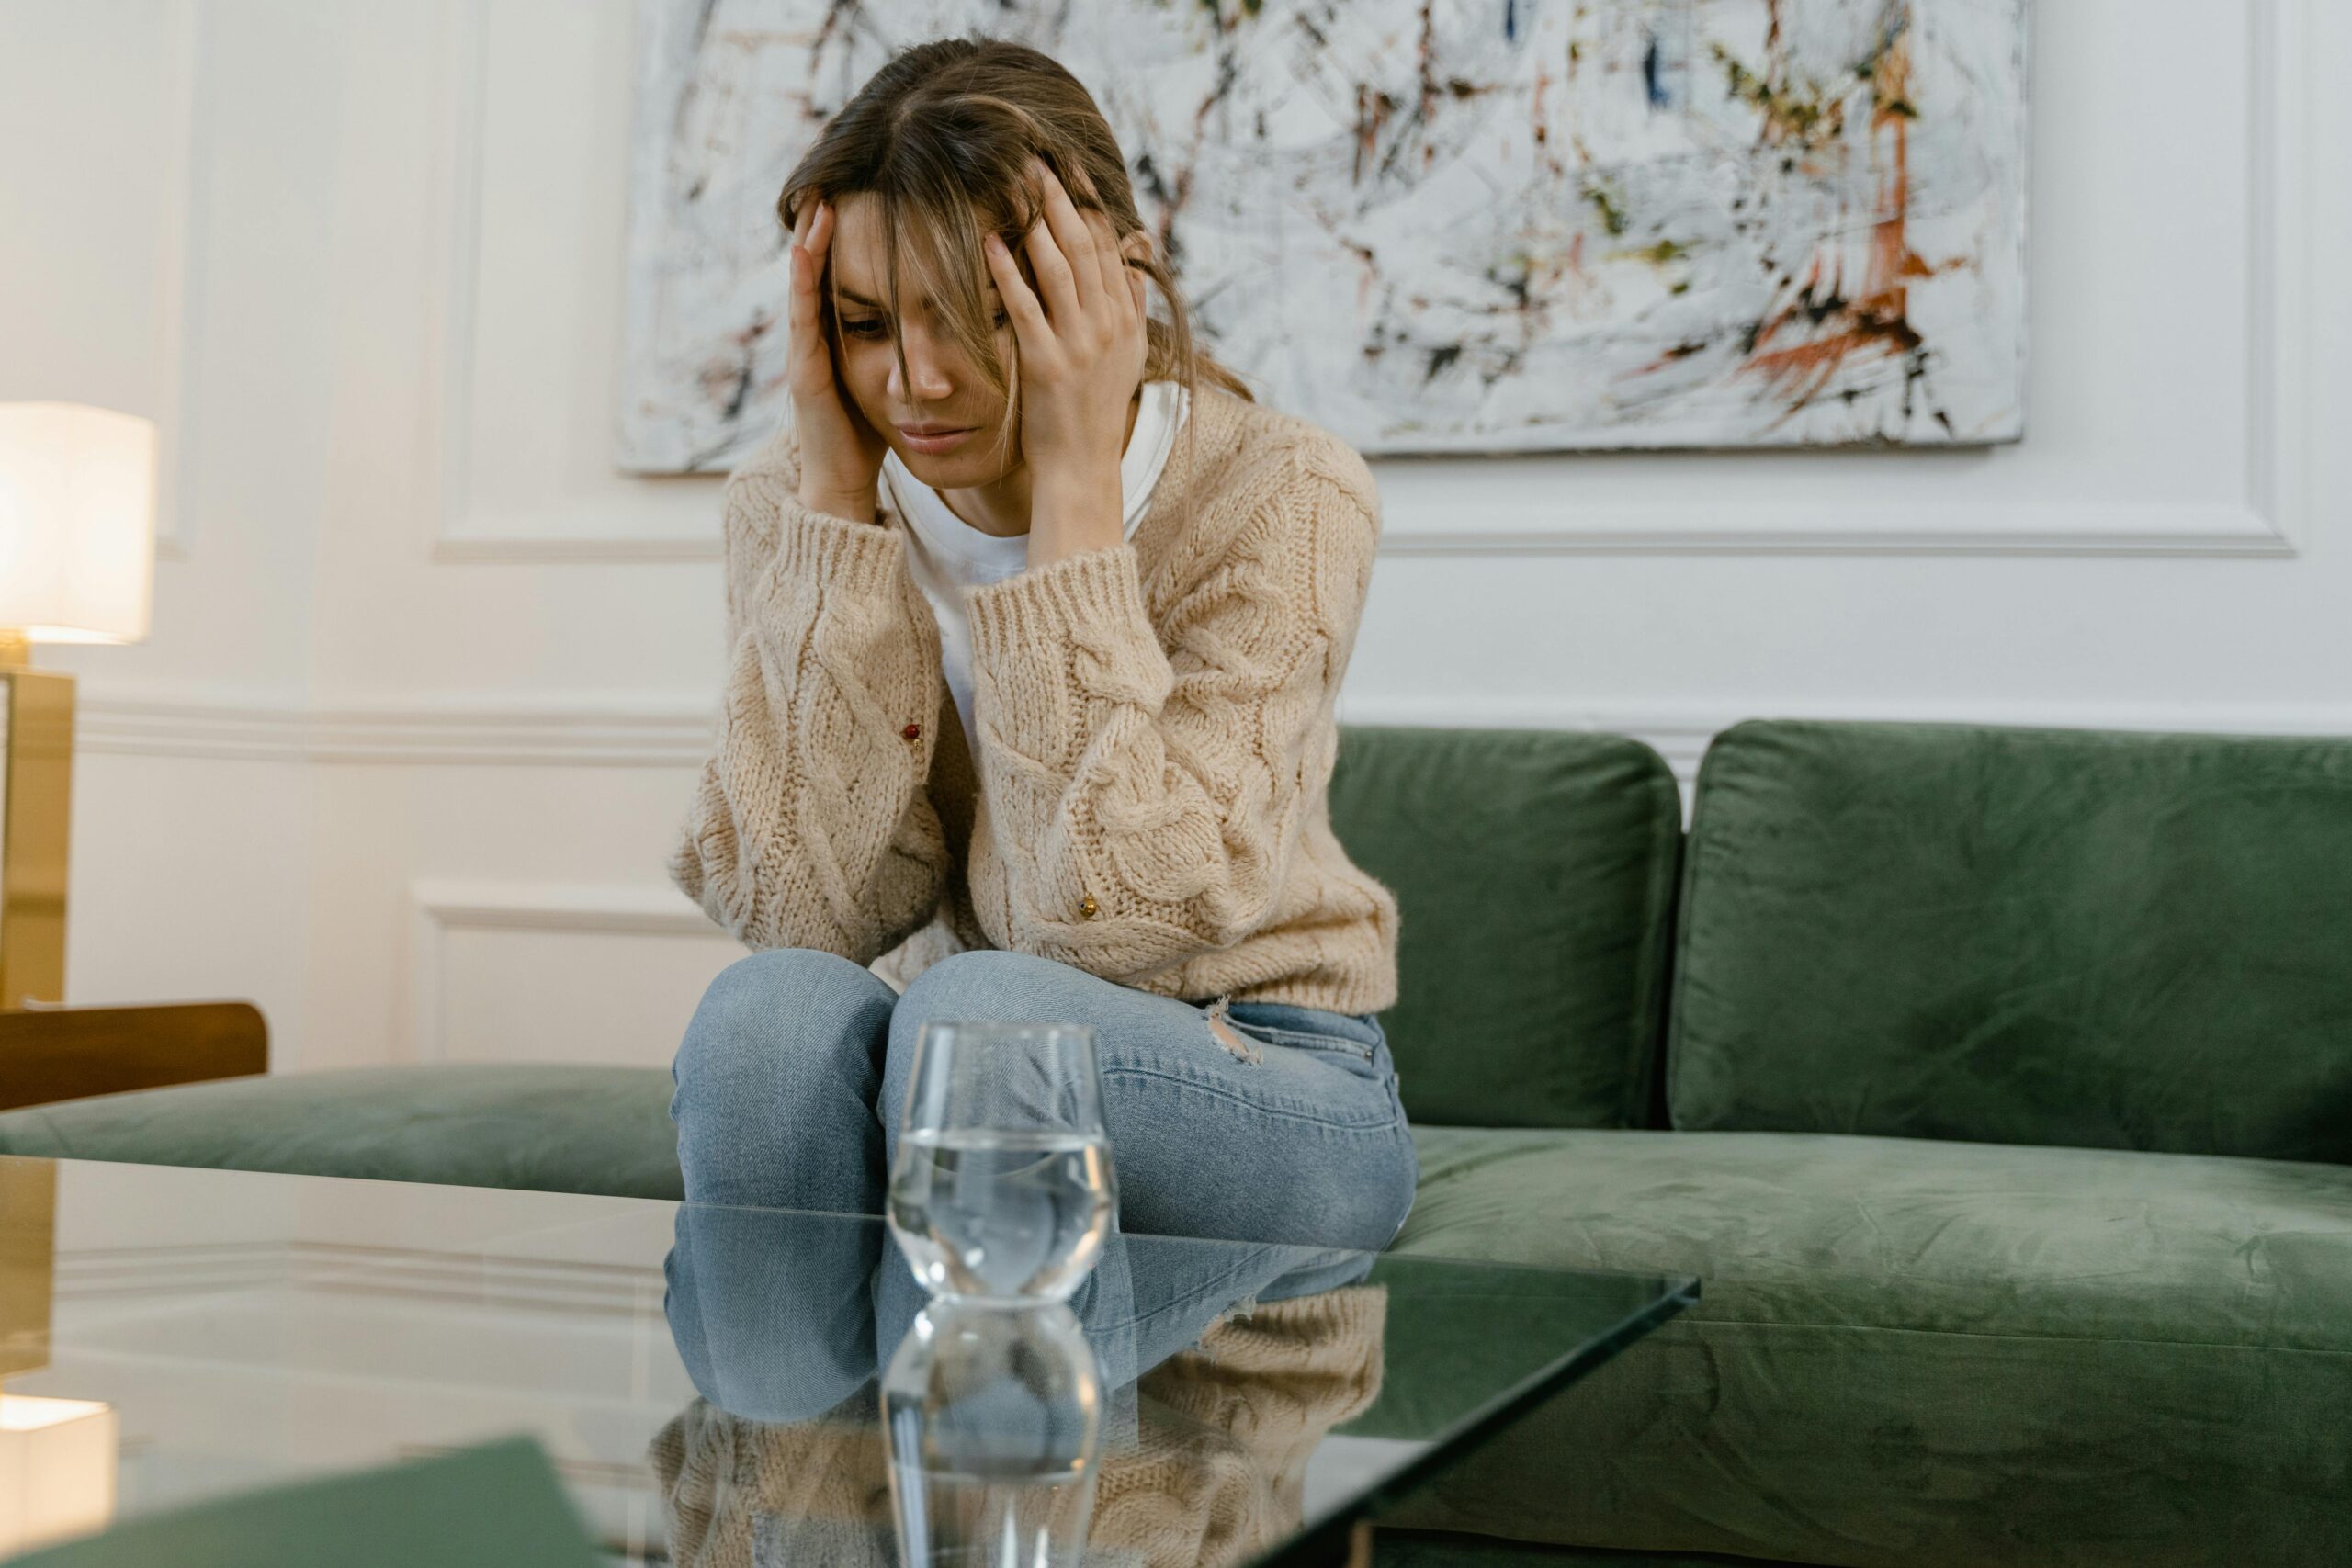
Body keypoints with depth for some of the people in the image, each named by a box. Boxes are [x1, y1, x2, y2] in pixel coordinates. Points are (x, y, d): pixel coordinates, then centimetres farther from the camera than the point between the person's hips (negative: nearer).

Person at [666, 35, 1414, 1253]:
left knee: (977, 1009, -33)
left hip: (1260, 1083, -2)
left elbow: (1116, 922, -26)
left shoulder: (1277, 499, -15)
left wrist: (1077, 484, -26)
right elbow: (810, 914, -15)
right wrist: (838, 499, -19)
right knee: (773, 1008, -30)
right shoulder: (793, 503, -4)